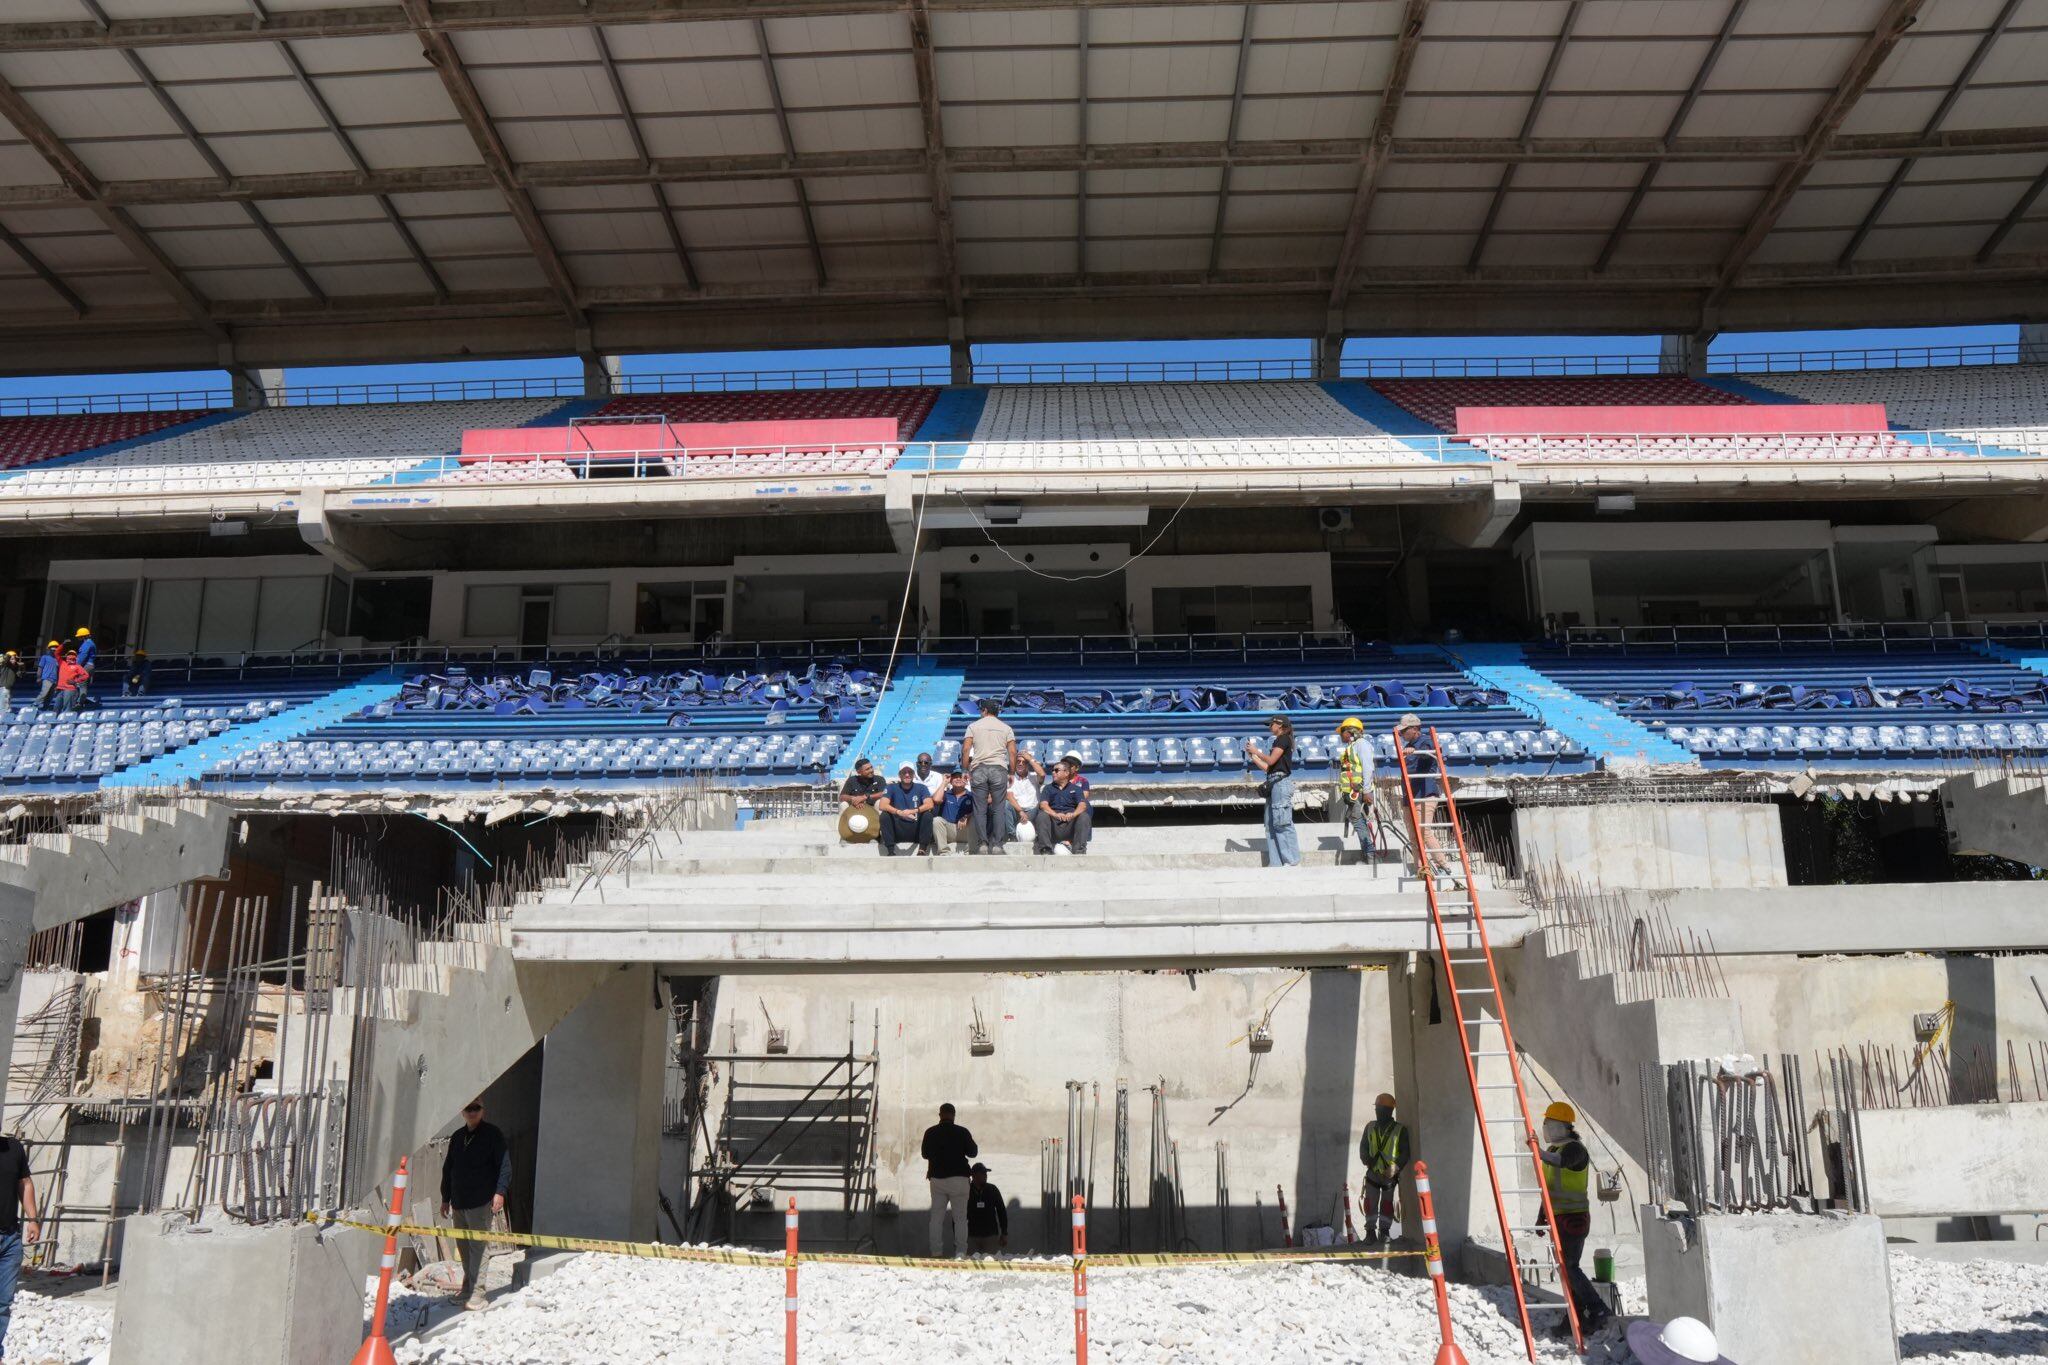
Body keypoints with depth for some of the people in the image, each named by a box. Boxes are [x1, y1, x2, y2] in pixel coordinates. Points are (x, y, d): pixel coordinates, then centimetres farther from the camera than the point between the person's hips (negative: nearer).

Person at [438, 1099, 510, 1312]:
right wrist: (445, 1197, 20)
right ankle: (467, 1287, 22)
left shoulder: (492, 1134, -3)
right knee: (464, 1246, 11)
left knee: (477, 1246, -8)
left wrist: (500, 1192, -16)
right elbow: (447, 1168, 22)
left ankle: (477, 1292, -9)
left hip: (481, 1202, -6)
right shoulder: (457, 1137, 15)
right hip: (458, 1202, 6)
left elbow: (504, 1164, -7)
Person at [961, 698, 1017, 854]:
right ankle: (997, 844, -3)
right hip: (999, 769, 0)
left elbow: (965, 749, 1)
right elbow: (1013, 752, 5)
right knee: (998, 809, 2)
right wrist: (1012, 773, 10)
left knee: (980, 809, 2)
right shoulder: (1006, 728, 13)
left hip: (978, 769, 0)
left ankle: (983, 843, -4)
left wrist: (966, 771, 5)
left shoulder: (974, 726, 10)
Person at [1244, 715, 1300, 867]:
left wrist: (1256, 751, 2)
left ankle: (1293, 861, -14)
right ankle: (1276, 862, 3)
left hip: (1281, 782, -10)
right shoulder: (1278, 742, 24)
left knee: (1281, 822, -13)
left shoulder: (1283, 739, -2)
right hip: (1273, 783, 10)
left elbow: (1271, 760, -10)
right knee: (1271, 824, 5)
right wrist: (1252, 756, 18)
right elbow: (1267, 768, 20)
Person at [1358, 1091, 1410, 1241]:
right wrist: (1369, 1160, -12)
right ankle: (1370, 1231, 4)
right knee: (1370, 1203, -2)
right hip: (1373, 1173, 2)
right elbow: (1363, 1148, 8)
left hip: (1390, 1175, -2)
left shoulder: (1400, 1130, -2)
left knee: (1387, 1204, 4)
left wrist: (1395, 1168, -18)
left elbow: (1405, 1153, -4)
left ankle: (1384, 1231, 13)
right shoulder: (1370, 1127, 9)